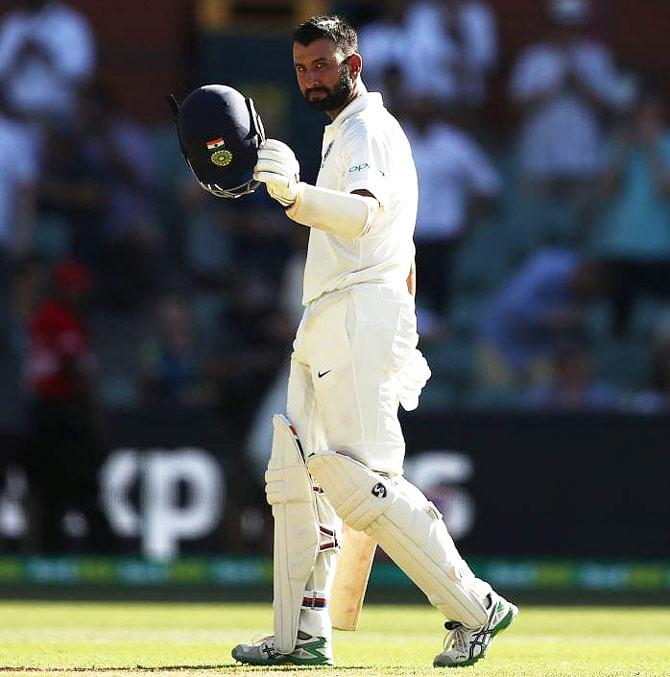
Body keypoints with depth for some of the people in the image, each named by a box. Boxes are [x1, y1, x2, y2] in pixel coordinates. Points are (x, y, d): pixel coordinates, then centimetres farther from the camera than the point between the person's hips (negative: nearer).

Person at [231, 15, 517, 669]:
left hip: (359, 320, -11)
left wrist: (295, 193, -48)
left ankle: (474, 608, -15)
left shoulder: (369, 130, -8)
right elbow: (400, 248, 29)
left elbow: (364, 211, -31)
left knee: (359, 479, -17)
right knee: (295, 476, 8)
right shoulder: (343, 135, 24)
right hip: (323, 331, 11)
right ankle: (303, 636, 9)